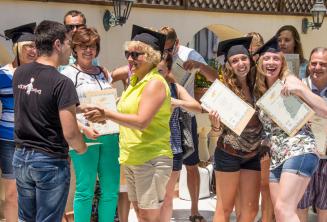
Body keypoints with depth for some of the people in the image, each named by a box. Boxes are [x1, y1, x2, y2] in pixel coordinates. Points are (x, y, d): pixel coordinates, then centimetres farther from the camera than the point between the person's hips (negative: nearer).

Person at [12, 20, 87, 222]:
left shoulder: (19, 73, 2)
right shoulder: (62, 82, -19)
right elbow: (69, 133, -21)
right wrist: (82, 148, 0)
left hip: (21, 157, 7)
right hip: (50, 162, -6)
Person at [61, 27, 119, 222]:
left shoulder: (104, 73, 16)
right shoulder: (69, 74, 0)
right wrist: (84, 129, -19)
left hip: (109, 135, 5)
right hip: (84, 137, -5)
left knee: (111, 189, 6)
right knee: (85, 190, -2)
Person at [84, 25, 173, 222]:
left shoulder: (155, 83, -14)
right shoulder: (135, 80, 14)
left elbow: (142, 122, -23)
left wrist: (108, 115, -25)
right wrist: (106, 115, 3)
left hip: (151, 159, -9)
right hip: (132, 159, 9)